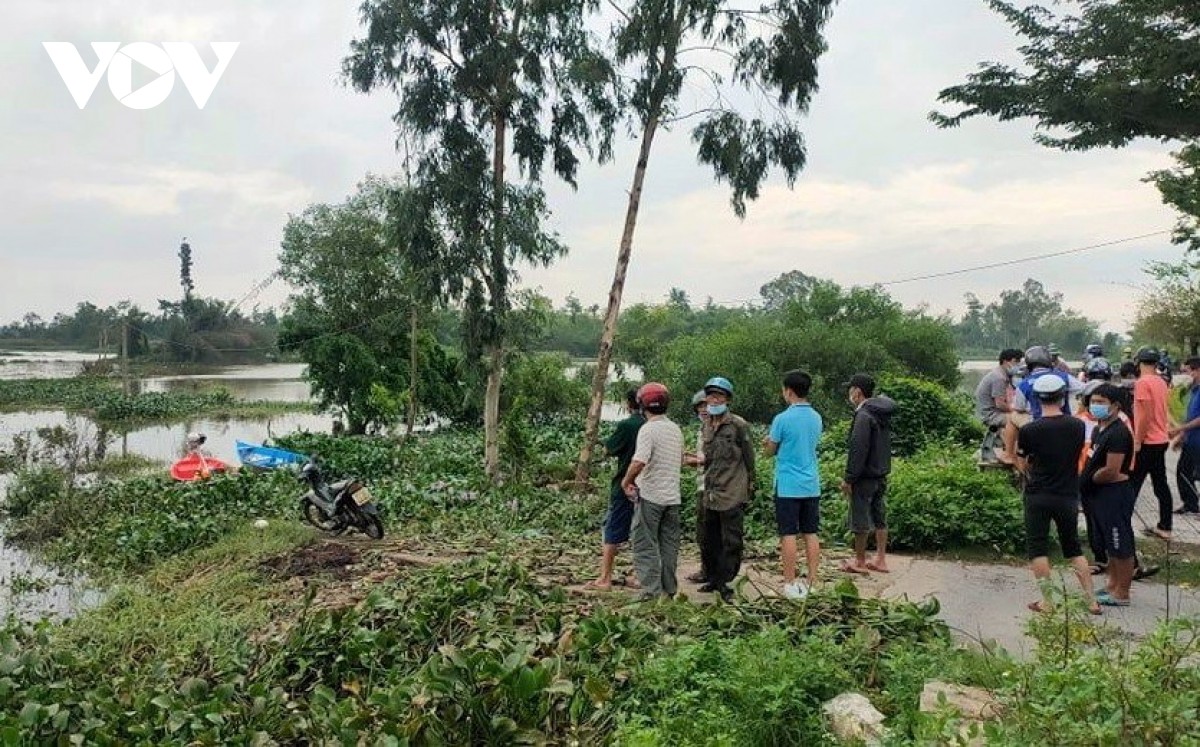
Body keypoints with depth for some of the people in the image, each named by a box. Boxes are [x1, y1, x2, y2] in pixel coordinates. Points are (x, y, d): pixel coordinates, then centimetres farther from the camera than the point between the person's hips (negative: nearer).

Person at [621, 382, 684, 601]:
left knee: (645, 545, 0)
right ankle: (669, 589, 19)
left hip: (650, 495, -7)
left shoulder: (648, 429, -15)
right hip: (672, 496, 7)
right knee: (669, 545, 14)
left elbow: (639, 461, -28)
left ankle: (652, 590, -4)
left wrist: (626, 481, -14)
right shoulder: (676, 430, 9)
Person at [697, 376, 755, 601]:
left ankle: (725, 582, 5)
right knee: (709, 540, 14)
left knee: (731, 542, -2)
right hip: (711, 494, 7)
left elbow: (749, 458, -4)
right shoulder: (707, 426, 12)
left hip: (732, 494, -7)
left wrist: (749, 485, -2)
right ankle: (714, 578, 27)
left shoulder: (738, 425, -7)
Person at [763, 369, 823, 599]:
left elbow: (770, 451, -2)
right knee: (811, 534, 10)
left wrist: (767, 443, 19)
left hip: (788, 487, -5)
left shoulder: (782, 419, -13)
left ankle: (790, 584, 4)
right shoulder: (817, 418, 6)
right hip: (812, 486, 6)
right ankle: (813, 581, 14)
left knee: (788, 535, 1)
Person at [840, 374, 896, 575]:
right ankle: (881, 560, 21)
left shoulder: (863, 416, -19)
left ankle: (860, 562, 10)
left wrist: (848, 478, -17)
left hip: (865, 477, -9)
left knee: (860, 520, 1)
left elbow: (858, 450, -22)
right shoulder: (882, 413, 10)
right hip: (881, 475, 9)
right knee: (879, 518, 14)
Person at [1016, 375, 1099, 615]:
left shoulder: (1028, 430, -14)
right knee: (1073, 548, 16)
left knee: (1037, 547, 6)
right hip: (1068, 496, 3)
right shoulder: (1078, 426, -4)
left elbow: (1022, 465, -2)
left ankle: (1047, 602, 4)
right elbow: (1077, 455, 11)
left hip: (1038, 496, -3)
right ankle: (1091, 600, 17)